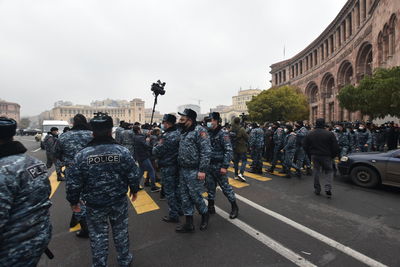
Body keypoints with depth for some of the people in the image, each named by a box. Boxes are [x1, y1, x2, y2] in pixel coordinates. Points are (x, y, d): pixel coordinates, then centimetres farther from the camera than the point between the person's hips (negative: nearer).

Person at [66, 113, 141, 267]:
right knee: (120, 231, 20)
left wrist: (74, 201, 9)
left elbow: (73, 183, -7)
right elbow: (133, 175, -8)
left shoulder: (82, 155, -14)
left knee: (98, 235, 18)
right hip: (119, 201, 1)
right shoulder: (123, 151, -14)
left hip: (94, 204, -1)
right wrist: (134, 190, 9)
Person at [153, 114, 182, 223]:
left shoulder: (167, 137, -23)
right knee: (176, 188, 20)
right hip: (177, 165, 8)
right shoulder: (179, 133, 3)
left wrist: (157, 145, 1)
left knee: (169, 191, 4)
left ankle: (173, 215, 15)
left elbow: (156, 152, -20)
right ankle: (179, 209, 35)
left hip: (167, 167, -8)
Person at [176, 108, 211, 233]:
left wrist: (202, 170, -22)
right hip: (183, 170, 9)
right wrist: (180, 167, 16)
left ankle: (205, 215, 33)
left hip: (194, 171, -8)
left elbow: (206, 151, -19)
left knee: (195, 196, 4)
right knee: (185, 197, 13)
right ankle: (189, 224, 28)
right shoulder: (183, 132, 13)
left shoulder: (199, 131, -13)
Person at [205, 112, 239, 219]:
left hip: (219, 166, -6)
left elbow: (228, 150, -18)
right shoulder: (208, 133, 7)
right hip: (209, 166, 7)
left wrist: (225, 166, -22)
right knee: (210, 187, 14)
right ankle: (211, 208, 30)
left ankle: (234, 207, 25)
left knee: (225, 187, 5)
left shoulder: (222, 134, -13)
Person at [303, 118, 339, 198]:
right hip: (326, 156, -2)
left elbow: (305, 146, 5)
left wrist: (310, 154, 14)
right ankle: (328, 188, -2)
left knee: (316, 171, 13)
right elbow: (335, 147, -8)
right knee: (329, 171, 13)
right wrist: (333, 156, 7)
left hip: (314, 156, 3)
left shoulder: (310, 134, 0)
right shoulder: (329, 134, -10)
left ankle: (317, 189, 19)